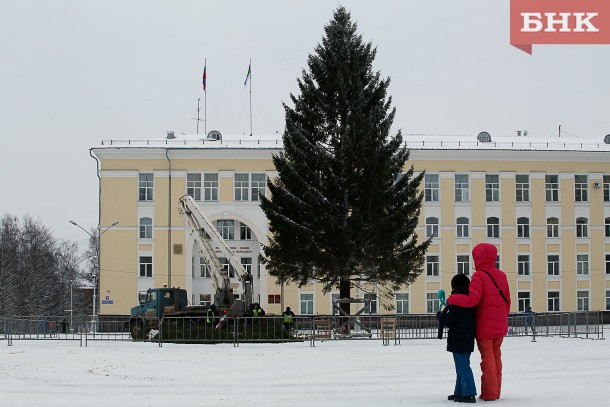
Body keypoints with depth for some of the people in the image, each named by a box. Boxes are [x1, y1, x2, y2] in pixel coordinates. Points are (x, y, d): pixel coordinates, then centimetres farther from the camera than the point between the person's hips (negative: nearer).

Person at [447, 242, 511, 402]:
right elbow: (507, 301, 12)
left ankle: (489, 393, 3)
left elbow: (472, 300, -26)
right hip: (500, 326, 6)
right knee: (496, 356, 14)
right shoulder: (501, 275, 7)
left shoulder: (479, 276, -14)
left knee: (487, 357, 1)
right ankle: (496, 391, 18)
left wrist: (451, 299, -15)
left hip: (485, 326, -6)